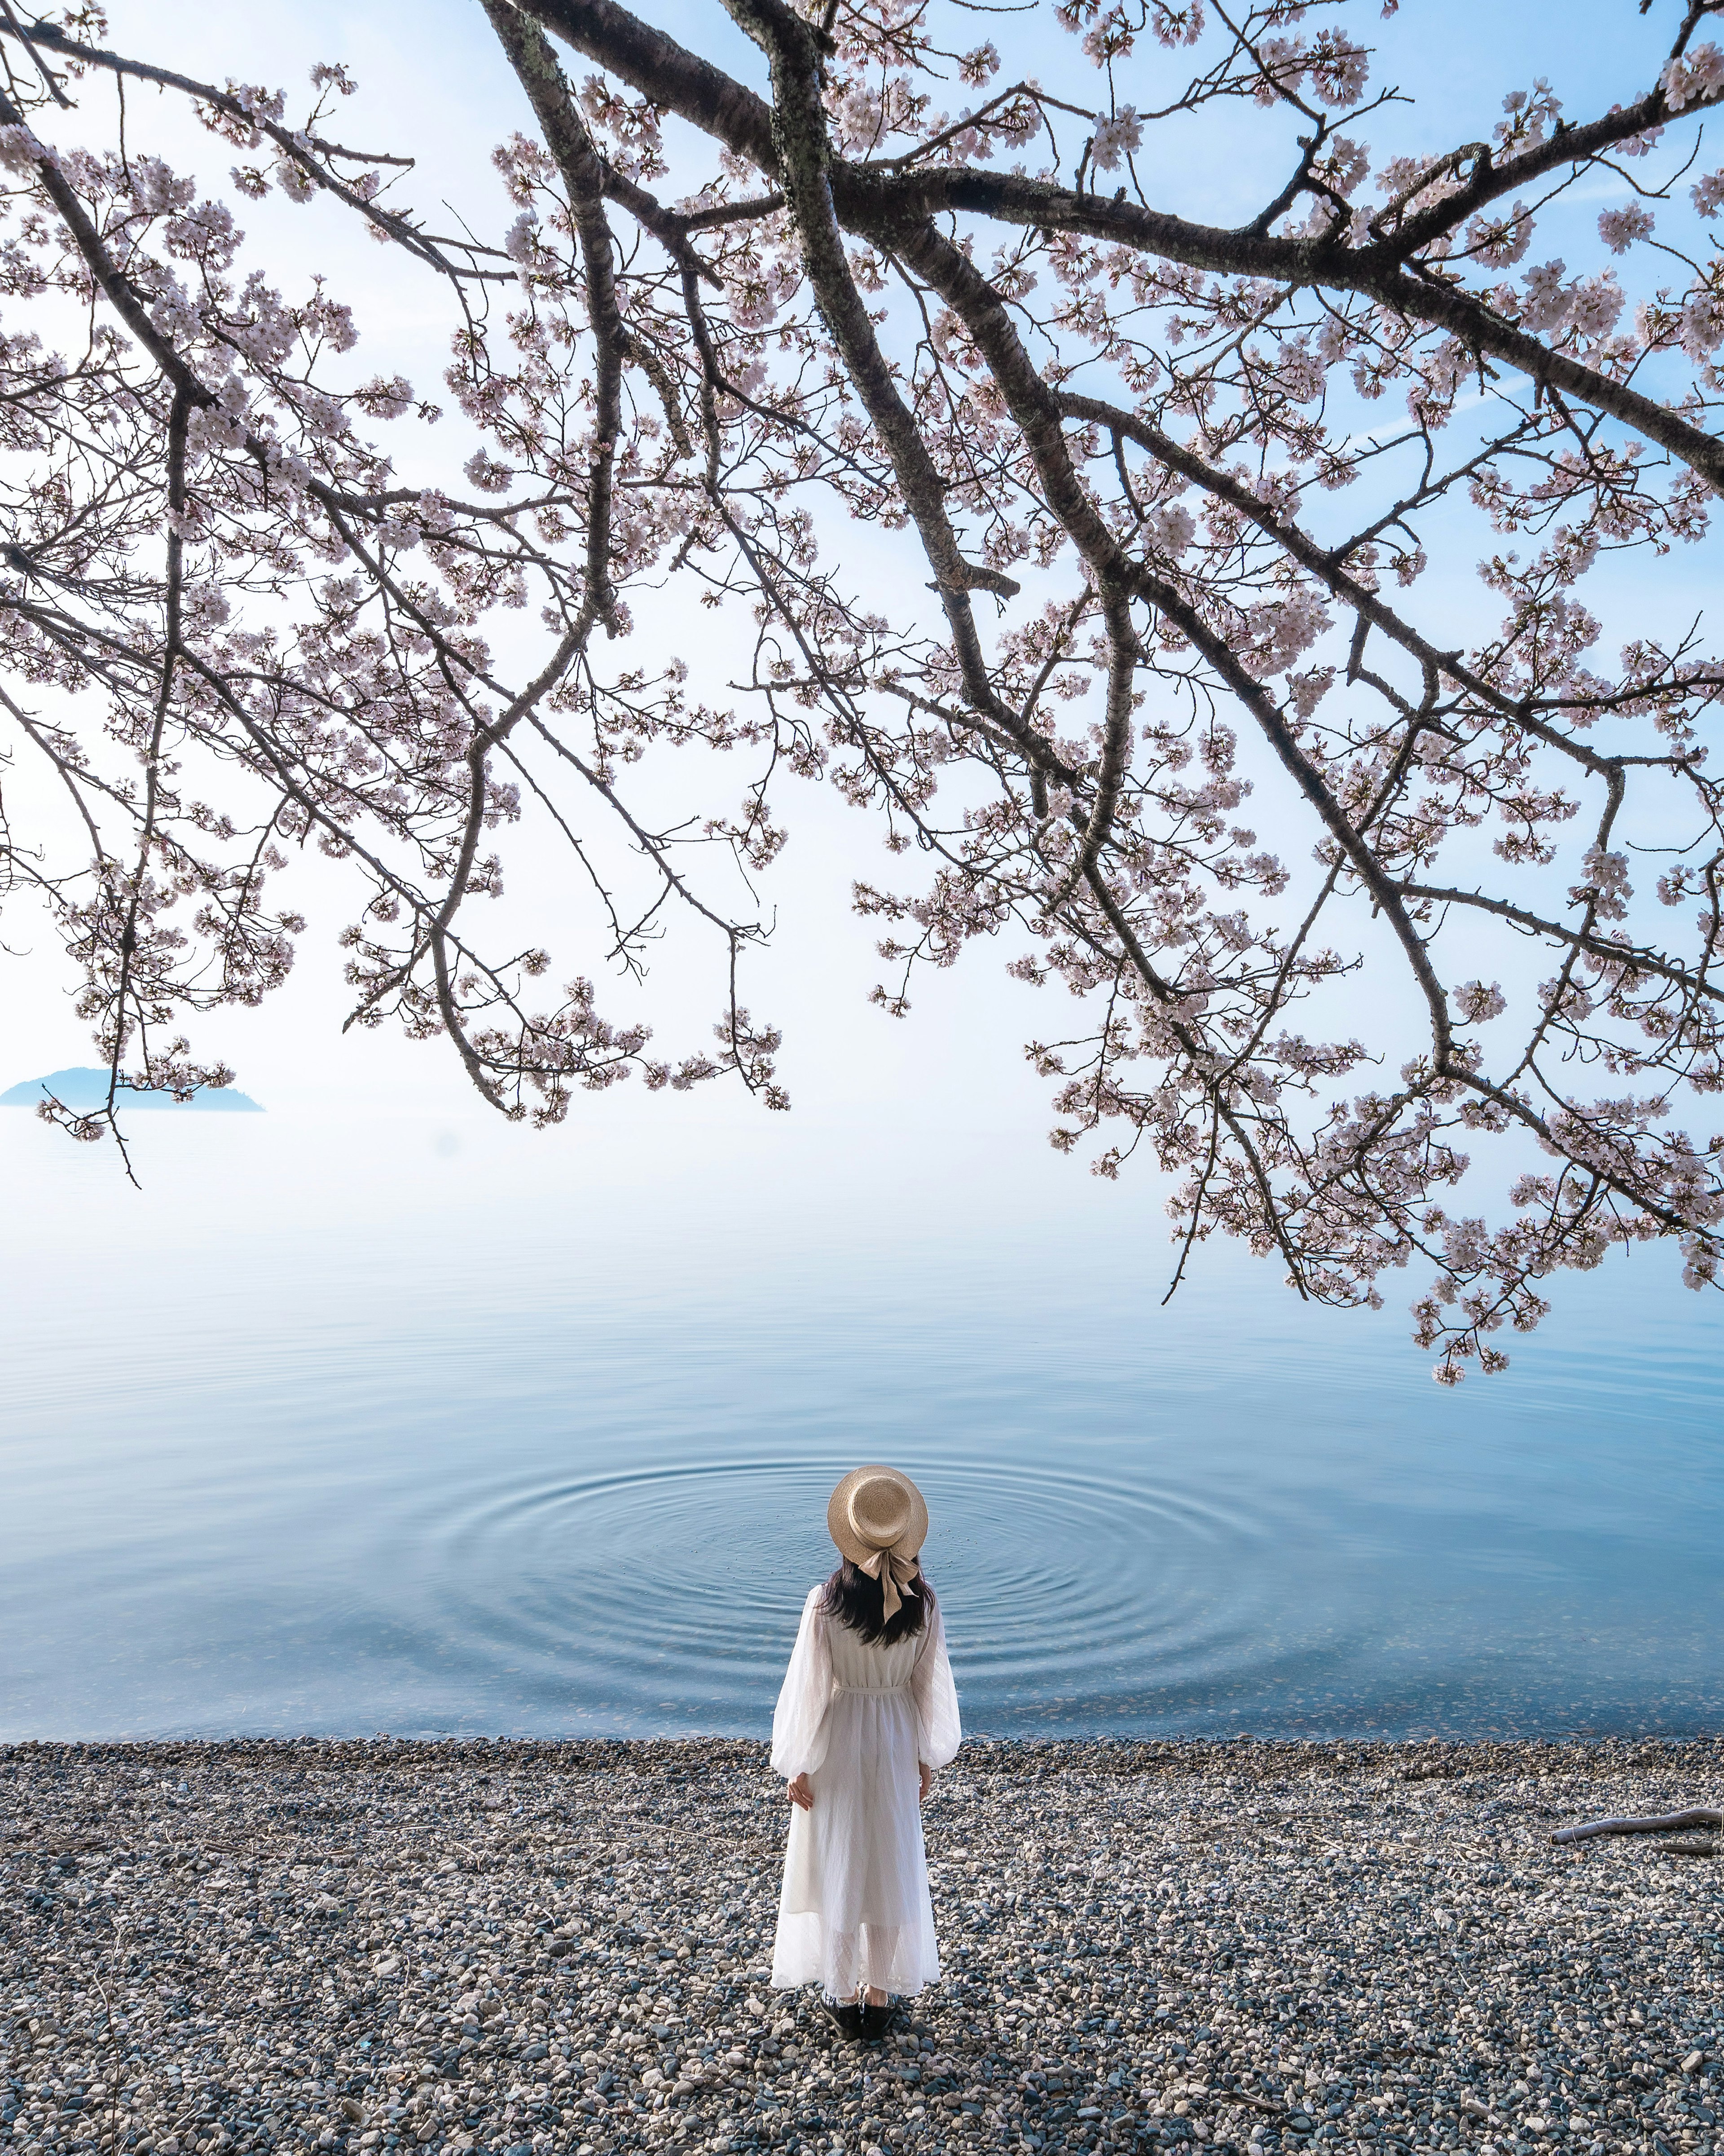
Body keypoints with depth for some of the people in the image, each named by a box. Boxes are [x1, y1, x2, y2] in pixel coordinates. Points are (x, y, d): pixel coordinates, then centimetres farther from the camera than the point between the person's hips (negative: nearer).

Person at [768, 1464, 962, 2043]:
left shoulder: (825, 1604, -23)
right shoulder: (923, 1603, -15)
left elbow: (810, 1691, -16)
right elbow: (930, 1686, -5)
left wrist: (798, 1766, -3)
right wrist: (927, 1756, 10)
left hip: (838, 1743, -2)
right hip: (895, 1740, 2)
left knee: (837, 1862, 17)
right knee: (891, 1862, 19)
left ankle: (844, 1991, 31)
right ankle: (881, 1991, 32)